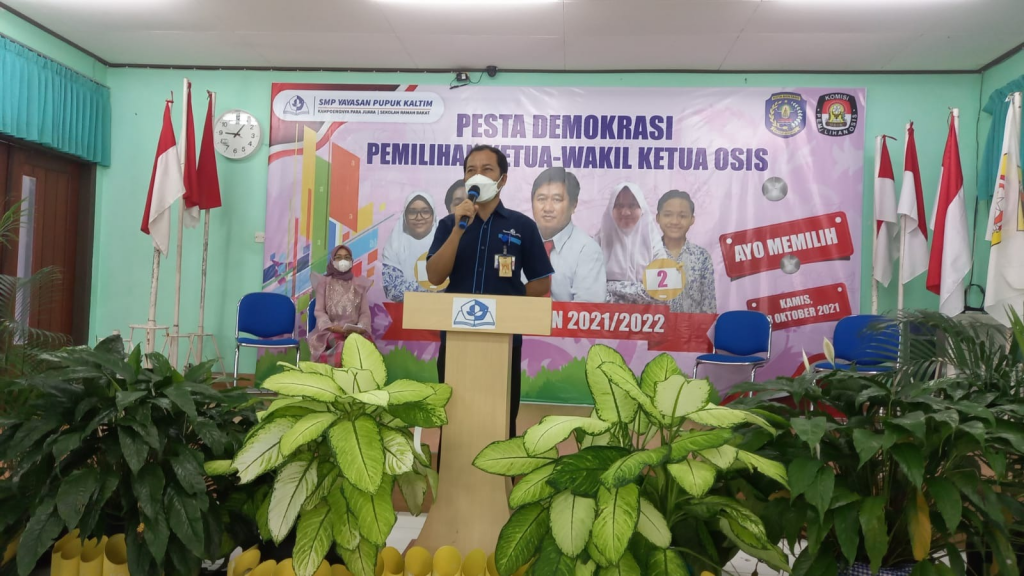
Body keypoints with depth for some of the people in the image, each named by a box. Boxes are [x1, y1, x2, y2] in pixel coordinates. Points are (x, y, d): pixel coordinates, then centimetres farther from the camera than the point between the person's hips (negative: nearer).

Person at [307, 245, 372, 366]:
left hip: (354, 331, 1)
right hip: (329, 331, -1)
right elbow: (319, 311, 2)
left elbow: (365, 313, 7)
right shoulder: (324, 282, 12)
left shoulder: (360, 283, 15)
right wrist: (332, 327, -17)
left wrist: (360, 328, -15)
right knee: (342, 343, -36)